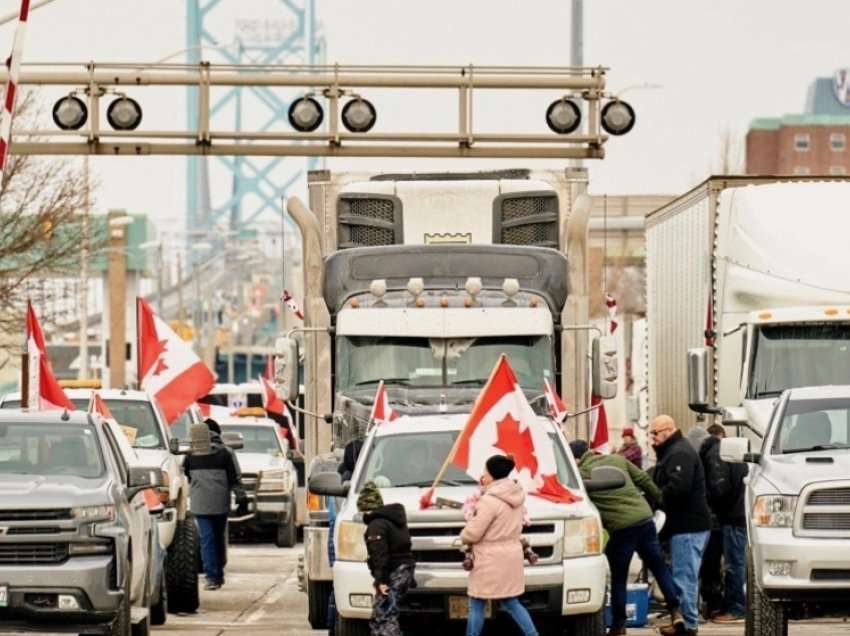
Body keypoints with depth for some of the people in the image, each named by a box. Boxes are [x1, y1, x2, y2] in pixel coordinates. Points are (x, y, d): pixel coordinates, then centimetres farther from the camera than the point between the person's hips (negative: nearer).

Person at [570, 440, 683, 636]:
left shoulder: (582, 474, -3)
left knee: (619, 578, 10)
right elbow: (644, 480, 14)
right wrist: (660, 501, 26)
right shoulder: (617, 460, 12)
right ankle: (675, 612, 7)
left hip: (621, 527, -5)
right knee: (659, 567, 14)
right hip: (645, 518, 5)